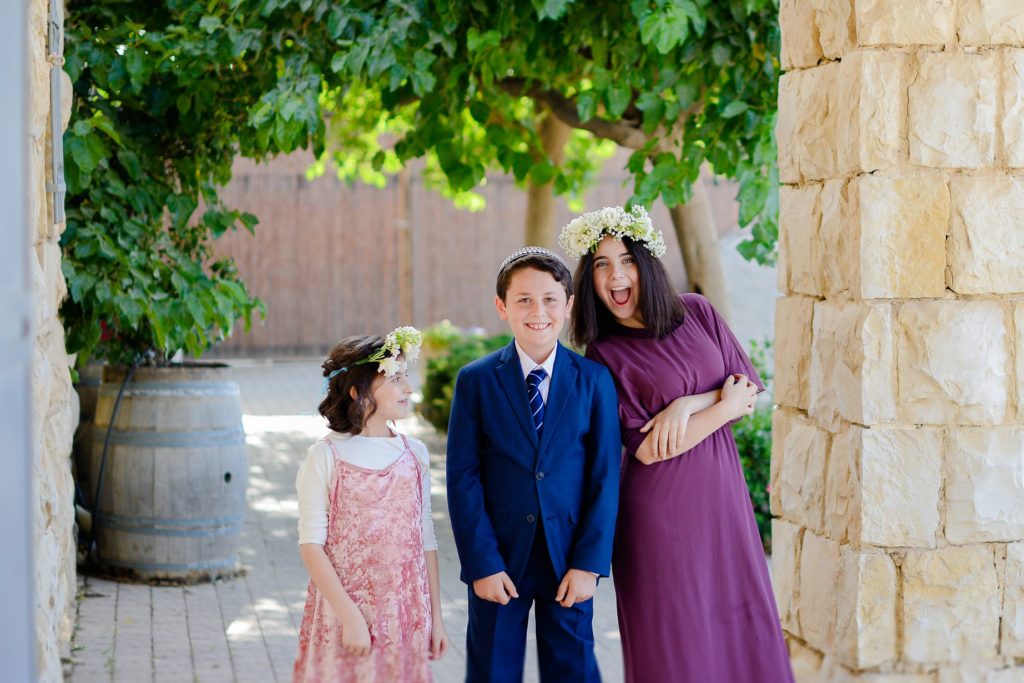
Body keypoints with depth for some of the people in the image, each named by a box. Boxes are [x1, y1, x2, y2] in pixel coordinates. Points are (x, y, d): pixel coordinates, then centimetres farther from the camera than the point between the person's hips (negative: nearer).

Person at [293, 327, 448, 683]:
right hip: (342, 611, -3)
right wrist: (349, 615, -16)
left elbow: (425, 540, 8)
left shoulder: (414, 454, 4)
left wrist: (435, 615, 8)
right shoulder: (326, 457, -8)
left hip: (404, 614, 4)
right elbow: (311, 544, -10)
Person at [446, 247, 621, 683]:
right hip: (499, 559, 0)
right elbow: (463, 478, -5)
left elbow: (605, 476, -2)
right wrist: (481, 564, -10)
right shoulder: (475, 381, -3)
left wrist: (590, 563, -7)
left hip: (569, 562, 1)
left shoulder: (593, 380, -1)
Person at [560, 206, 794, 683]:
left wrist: (687, 405, -13)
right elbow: (649, 449, -14)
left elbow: (751, 391, 3)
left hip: (721, 496, 4)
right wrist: (725, 406, -8)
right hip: (661, 508, -4)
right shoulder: (604, 355, -9)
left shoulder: (696, 312, 3)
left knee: (741, 626, 9)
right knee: (675, 643, 3)